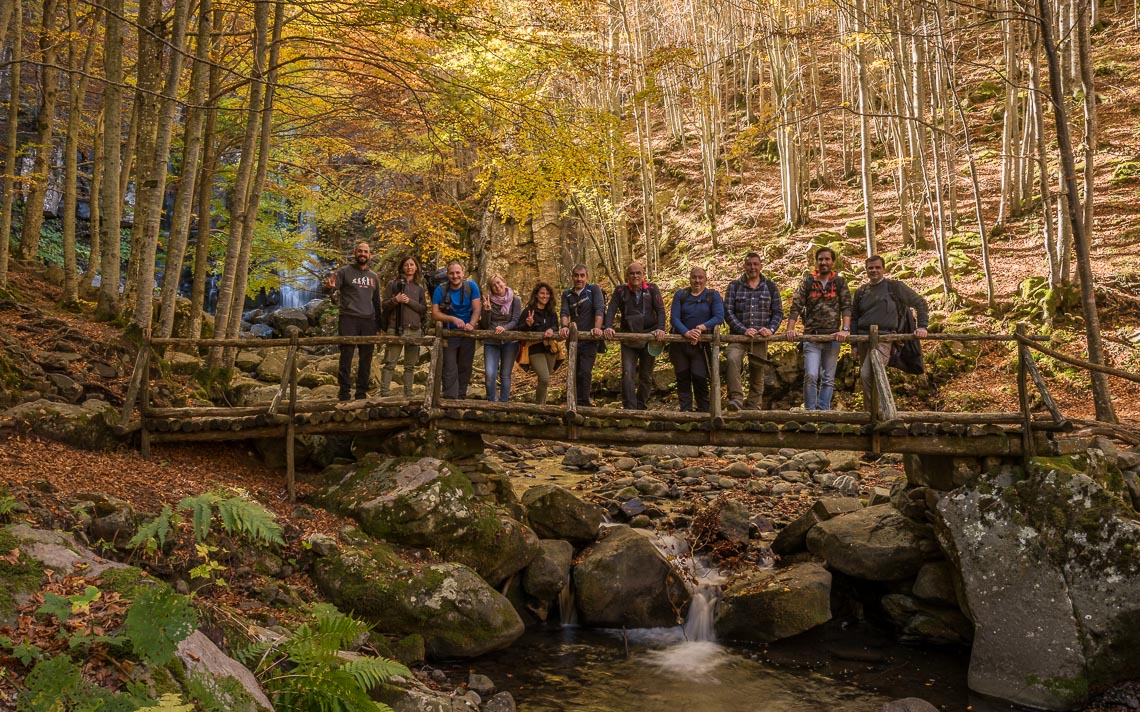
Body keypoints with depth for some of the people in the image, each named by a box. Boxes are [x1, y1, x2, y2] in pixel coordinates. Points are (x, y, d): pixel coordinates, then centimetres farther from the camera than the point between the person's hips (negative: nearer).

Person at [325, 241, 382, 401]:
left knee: (366, 358, 6)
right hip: (348, 320, -5)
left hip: (368, 322, 5)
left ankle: (362, 392, 12)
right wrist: (330, 286, -33)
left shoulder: (373, 277, 17)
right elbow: (328, 289, -8)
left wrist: (378, 323, 15)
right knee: (346, 356, -6)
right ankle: (344, 391, -3)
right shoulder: (344, 272, 3)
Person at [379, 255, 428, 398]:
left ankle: (408, 395, 12)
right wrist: (395, 300, -15)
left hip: (414, 330, 3)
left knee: (410, 365, 6)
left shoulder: (420, 288, 14)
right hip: (395, 328, -3)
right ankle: (383, 394, -5)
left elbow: (424, 309, 6)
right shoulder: (393, 284, 7)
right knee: (390, 363, -7)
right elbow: (385, 306, 4)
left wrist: (409, 301, -8)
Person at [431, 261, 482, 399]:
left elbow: (477, 309, -11)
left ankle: (461, 397, 25)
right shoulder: (441, 289, -10)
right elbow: (435, 314, -12)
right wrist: (453, 319, -27)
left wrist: (471, 324, -29)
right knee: (450, 369, -2)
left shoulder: (471, 286, -9)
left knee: (465, 367, 12)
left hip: (467, 333, 1)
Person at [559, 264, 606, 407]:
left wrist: (597, 328, -30)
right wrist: (565, 326, -23)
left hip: (589, 340, -5)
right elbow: (565, 313, -2)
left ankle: (583, 404, -14)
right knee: (575, 373, 10)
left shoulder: (594, 290, -1)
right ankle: (575, 403, 20)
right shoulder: (567, 294, 11)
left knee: (584, 373, -15)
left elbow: (599, 309, -14)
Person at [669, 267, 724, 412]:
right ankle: (685, 410, 12)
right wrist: (686, 332, -22)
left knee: (700, 377, -9)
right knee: (682, 377, 5)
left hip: (701, 345, -2)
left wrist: (703, 327, -24)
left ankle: (704, 411, 4)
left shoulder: (713, 296, 5)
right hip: (680, 344, 2)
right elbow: (674, 318, -4)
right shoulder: (680, 295, 7)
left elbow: (719, 317, -9)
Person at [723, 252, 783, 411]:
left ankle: (753, 408, 17)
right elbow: (728, 312, -1)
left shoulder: (770, 287, 11)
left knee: (757, 374, 6)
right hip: (738, 336, -2)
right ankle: (736, 399, -34)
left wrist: (771, 329, -8)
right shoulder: (734, 286, 6)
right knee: (733, 359, -32)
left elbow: (778, 312, 11)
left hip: (760, 338, 2)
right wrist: (744, 330, -14)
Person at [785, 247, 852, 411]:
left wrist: (845, 329, -16)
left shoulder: (840, 282, 6)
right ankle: (810, 410, -3)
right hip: (811, 336, -1)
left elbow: (846, 306, -2)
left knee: (828, 379, 6)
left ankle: (824, 410, 12)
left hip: (833, 336, 1)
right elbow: (796, 306, -1)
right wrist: (790, 329, -14)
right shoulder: (807, 282, 5)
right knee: (811, 376, -11)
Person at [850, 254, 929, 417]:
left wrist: (922, 326, 0)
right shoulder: (860, 292, 16)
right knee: (865, 376, 4)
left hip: (883, 338, -6)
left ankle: (875, 411, -15)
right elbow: (853, 318, 20)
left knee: (867, 374, -25)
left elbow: (919, 303, 8)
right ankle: (873, 412, 14)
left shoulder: (895, 287, 3)